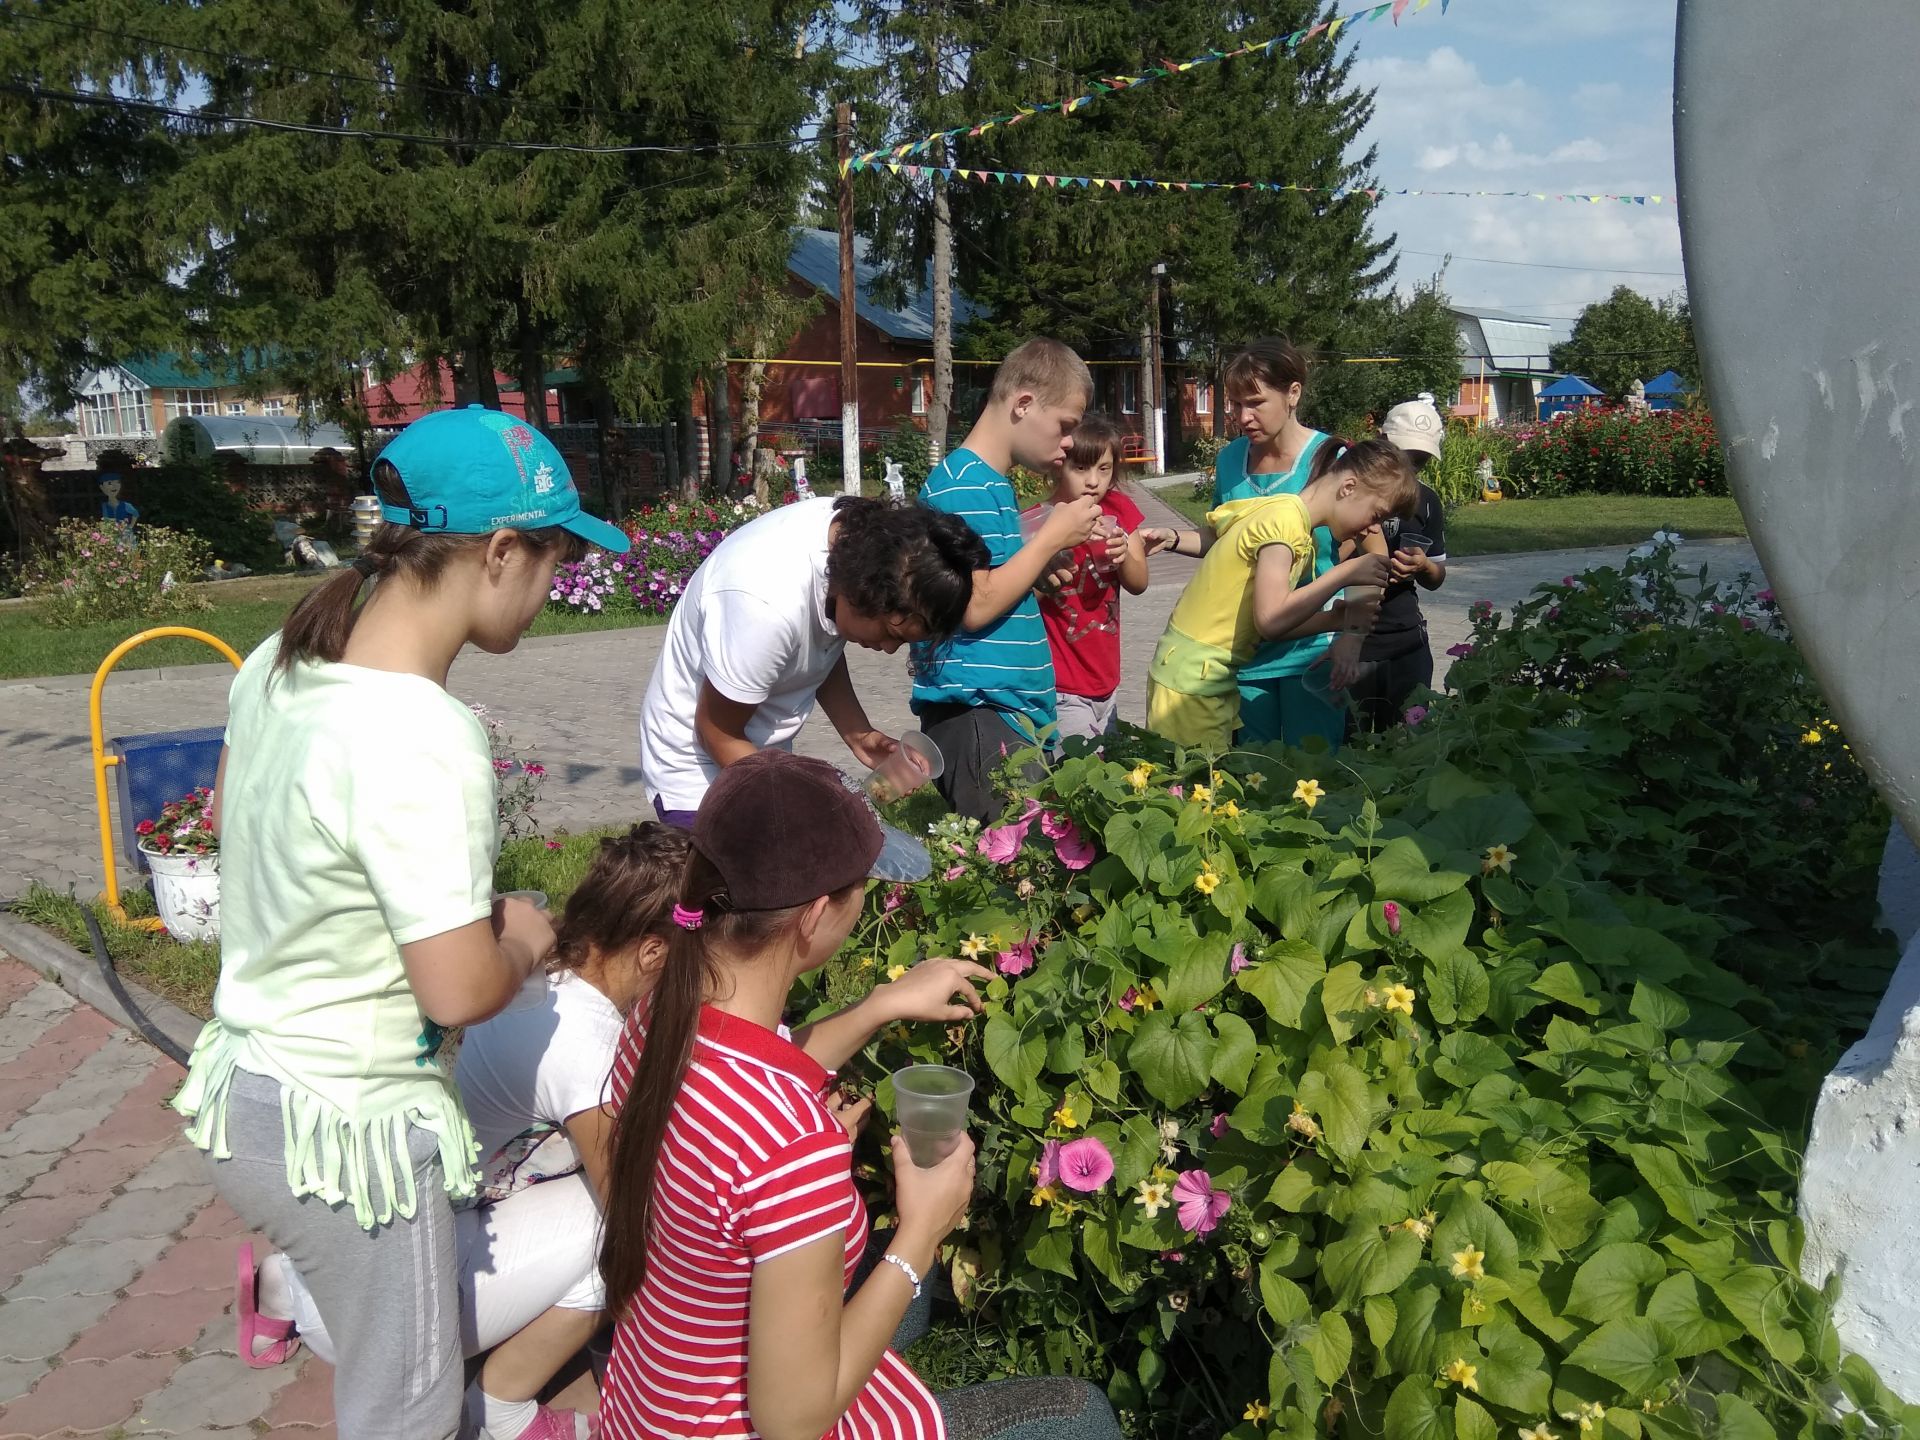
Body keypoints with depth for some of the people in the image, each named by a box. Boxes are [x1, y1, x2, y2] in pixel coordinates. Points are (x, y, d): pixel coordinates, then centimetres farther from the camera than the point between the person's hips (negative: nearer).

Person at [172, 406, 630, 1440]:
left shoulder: (278, 665, -3)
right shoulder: (420, 738, -29)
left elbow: (226, 819, 16)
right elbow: (460, 990, -27)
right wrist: (523, 938, -6)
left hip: (245, 1075, 8)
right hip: (346, 1128, -8)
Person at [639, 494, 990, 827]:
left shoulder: (867, 533, -13)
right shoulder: (769, 606, -36)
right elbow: (718, 735, -22)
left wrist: (858, 735, -10)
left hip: (763, 754, 7)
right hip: (701, 771, -7)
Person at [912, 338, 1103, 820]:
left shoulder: (993, 484, 18)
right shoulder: (964, 485, -12)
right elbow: (976, 605, -19)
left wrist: (1043, 566, 9)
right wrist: (1052, 537, -10)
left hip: (1009, 711, 10)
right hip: (977, 714, -10)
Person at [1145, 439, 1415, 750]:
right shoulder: (1285, 518, -17)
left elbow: (1273, 621, 8)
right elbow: (1270, 620, -26)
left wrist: (1335, 619, -2)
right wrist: (1346, 573, -19)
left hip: (1219, 681, 9)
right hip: (1192, 681, -9)